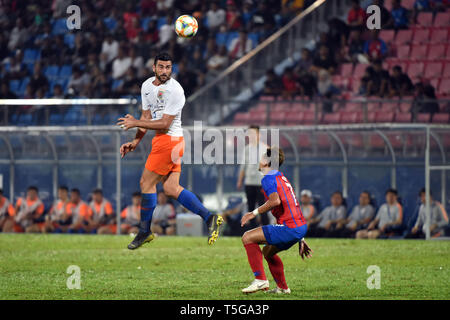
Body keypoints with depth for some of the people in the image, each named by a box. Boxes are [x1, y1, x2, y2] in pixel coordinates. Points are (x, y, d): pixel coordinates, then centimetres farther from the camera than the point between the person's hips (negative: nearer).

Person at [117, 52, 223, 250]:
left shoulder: (175, 90, -16)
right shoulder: (147, 86, 11)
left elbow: (165, 124, -17)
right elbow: (147, 117, 20)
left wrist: (136, 123, -14)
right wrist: (135, 142, 10)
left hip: (169, 141, -9)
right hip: (161, 141, 9)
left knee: (146, 182, -4)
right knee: (171, 188, 3)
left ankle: (144, 232, 7)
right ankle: (209, 218, 3)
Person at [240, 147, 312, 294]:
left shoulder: (268, 179, -7)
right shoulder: (282, 178, 24)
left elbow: (275, 201, -27)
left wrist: (254, 213, -17)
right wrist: (300, 240, 29)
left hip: (290, 228, -10)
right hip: (301, 227, 10)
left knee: (248, 237, -7)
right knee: (267, 251, 28)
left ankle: (260, 279, -11)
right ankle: (282, 287, 31)